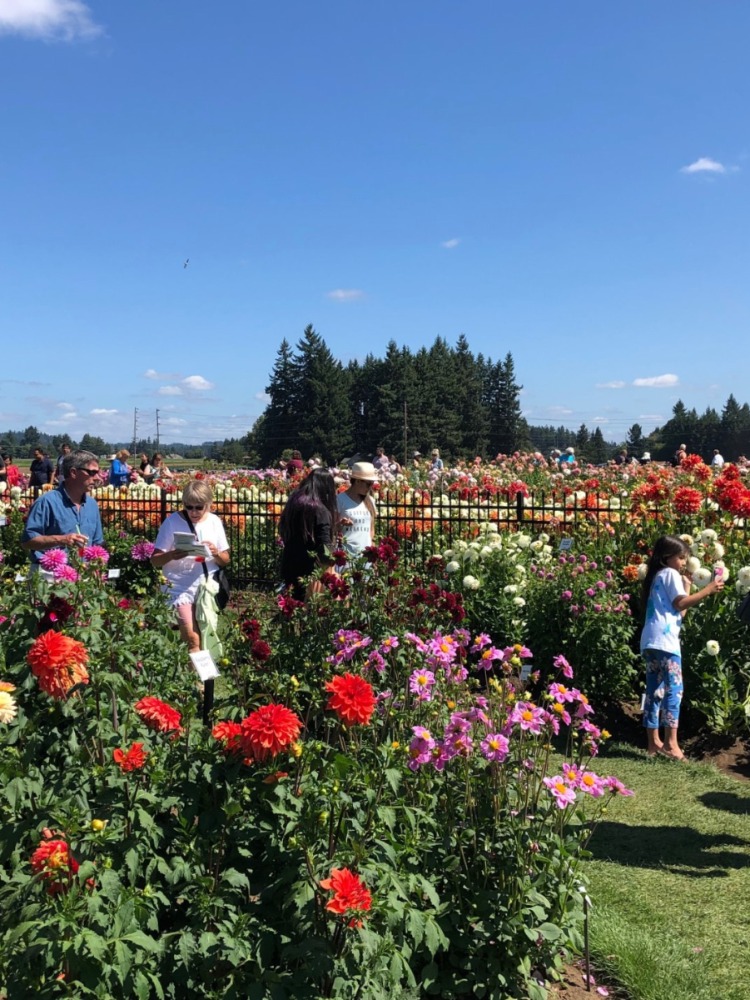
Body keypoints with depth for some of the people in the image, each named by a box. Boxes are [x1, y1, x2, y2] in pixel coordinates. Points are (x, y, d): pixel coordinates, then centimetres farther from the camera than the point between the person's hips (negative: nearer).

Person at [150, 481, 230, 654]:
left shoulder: (214, 522, 3)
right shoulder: (172, 522, -6)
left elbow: (225, 561, 7)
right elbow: (155, 561, -6)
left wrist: (216, 554, -15)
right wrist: (172, 555, -27)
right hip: (180, 586, -3)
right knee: (192, 638, -14)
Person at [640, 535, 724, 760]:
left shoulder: (657, 577, 27)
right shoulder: (670, 574, 1)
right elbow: (680, 604, -12)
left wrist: (687, 587, 24)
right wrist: (708, 590, -8)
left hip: (650, 642, 9)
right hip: (664, 640, -9)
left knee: (655, 691, 8)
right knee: (673, 689, -10)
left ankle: (654, 741, 10)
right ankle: (670, 742, -14)